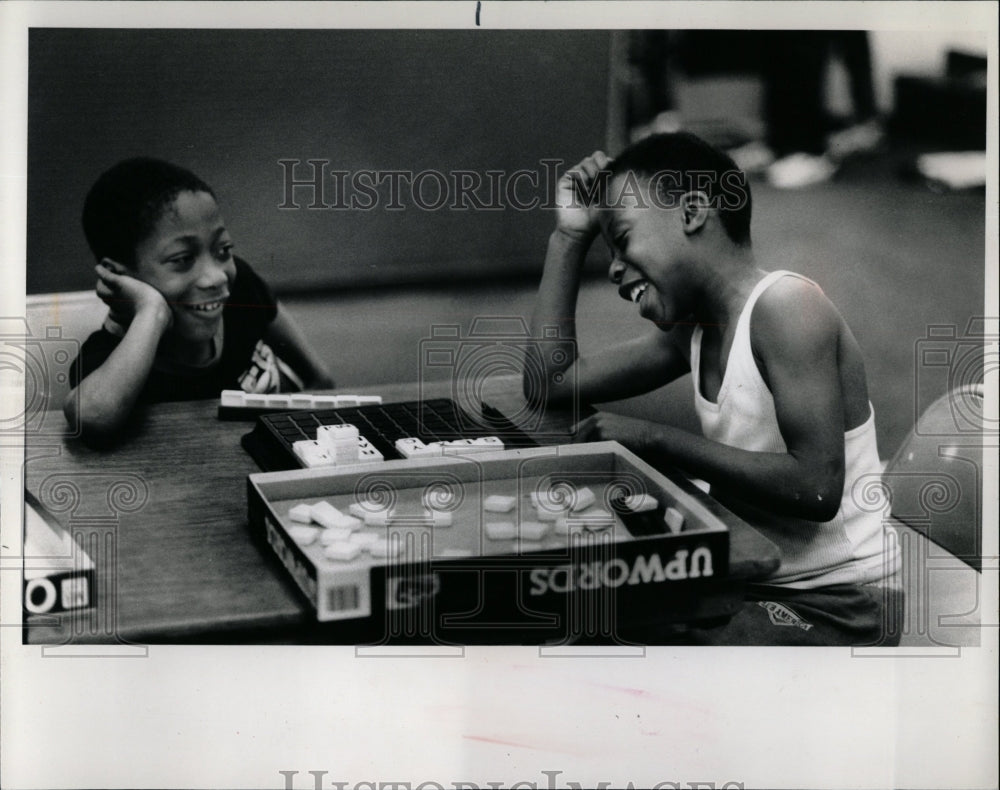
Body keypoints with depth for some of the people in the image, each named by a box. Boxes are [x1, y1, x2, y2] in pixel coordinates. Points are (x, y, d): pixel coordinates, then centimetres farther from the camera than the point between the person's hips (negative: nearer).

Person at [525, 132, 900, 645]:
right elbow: (550, 382, 15)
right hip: (754, 587, 8)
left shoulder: (785, 306, -17)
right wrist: (570, 234, 12)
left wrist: (656, 439, -21)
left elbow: (816, 488, -25)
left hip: (836, 608, -8)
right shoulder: (692, 330, 9)